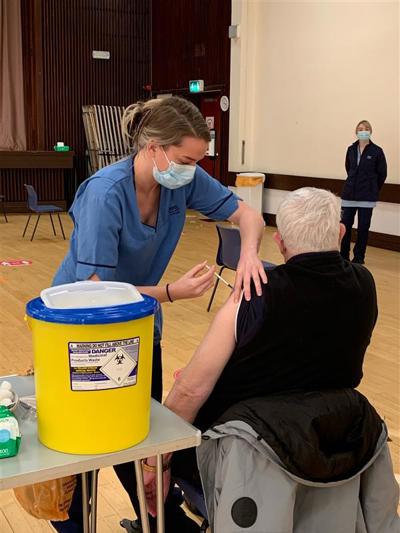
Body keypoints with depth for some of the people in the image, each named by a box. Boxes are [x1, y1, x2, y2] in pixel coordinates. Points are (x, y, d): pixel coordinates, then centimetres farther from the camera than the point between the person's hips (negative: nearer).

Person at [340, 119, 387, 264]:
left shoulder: (377, 151, -6)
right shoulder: (351, 149, 4)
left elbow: (382, 173, 2)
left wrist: (373, 189, 9)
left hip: (367, 196, -3)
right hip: (349, 194, 3)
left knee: (363, 227, 3)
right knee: (345, 225, 3)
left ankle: (359, 258, 15)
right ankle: (344, 256, 17)